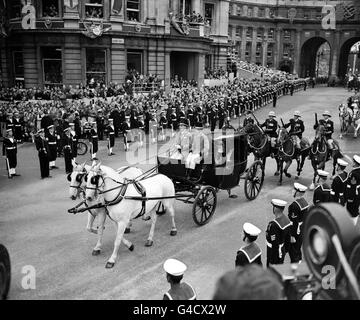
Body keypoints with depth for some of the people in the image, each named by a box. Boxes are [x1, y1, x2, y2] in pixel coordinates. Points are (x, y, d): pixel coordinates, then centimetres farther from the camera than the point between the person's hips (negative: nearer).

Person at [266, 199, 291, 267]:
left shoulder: (274, 224, -28)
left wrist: (271, 262, -17)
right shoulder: (287, 220, -2)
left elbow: (274, 245, -25)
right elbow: (288, 239, 9)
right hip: (282, 252, 8)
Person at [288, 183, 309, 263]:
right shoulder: (305, 202, 2)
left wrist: (292, 236, -19)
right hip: (303, 230, 9)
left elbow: (294, 222, -24)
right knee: (298, 249, 23)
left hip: (297, 232, -9)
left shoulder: (294, 205, -25)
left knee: (293, 251, 3)